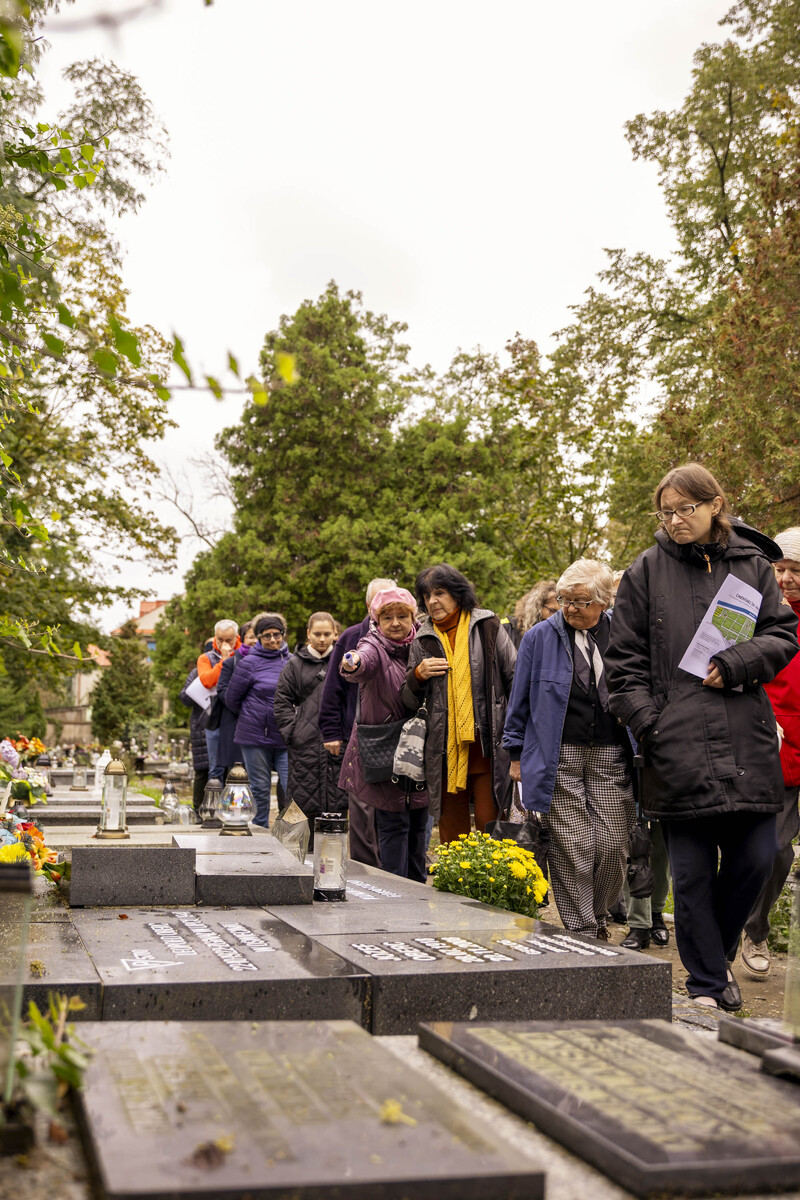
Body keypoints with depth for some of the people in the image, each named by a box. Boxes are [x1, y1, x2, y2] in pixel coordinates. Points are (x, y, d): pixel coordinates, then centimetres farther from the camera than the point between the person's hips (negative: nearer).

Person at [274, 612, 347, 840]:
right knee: (310, 803, 3)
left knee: (339, 801, -2)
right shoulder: (295, 664, 9)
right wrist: (292, 731, -2)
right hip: (307, 743, 0)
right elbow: (282, 701, 9)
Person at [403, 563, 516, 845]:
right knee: (451, 836, 7)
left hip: (488, 747, -3)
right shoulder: (423, 640, 13)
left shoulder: (487, 627, 4)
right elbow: (410, 702, 17)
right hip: (445, 752, 3)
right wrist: (418, 675, -3)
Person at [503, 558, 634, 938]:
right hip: (559, 757, -1)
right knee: (572, 847, -4)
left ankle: (597, 919, 24)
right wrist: (517, 753, 8)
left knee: (613, 844, -1)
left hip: (610, 756, 2)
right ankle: (582, 932, 7)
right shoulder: (541, 637, 3)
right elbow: (520, 701, 8)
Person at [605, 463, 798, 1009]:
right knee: (692, 871, 2)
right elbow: (625, 662, 5)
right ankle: (708, 984, 16)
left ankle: (718, 950, 29)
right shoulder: (647, 572, 7)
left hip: (747, 743, 2)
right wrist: (648, 722, -6)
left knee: (755, 858, 2)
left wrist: (733, 666, -9)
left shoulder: (753, 565, 11)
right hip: (679, 747, -1)